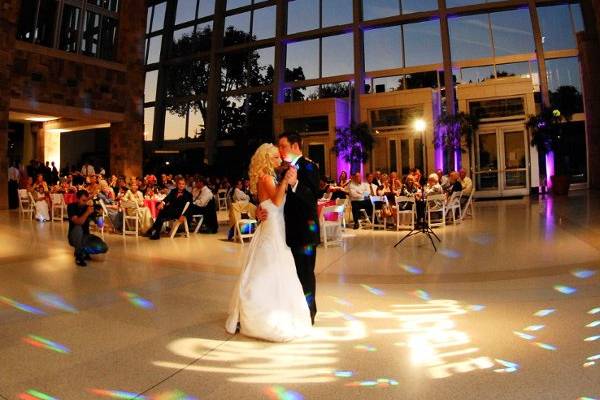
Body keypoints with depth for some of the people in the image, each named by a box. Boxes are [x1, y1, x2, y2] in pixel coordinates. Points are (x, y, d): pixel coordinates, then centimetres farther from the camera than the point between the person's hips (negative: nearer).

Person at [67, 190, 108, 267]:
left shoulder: (89, 207, -4)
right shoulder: (71, 206, -12)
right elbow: (78, 222, -31)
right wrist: (87, 212, -42)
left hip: (85, 236, 3)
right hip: (74, 237, -2)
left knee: (103, 248, -21)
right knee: (78, 228, -37)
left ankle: (84, 251, 10)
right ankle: (78, 255, -17)